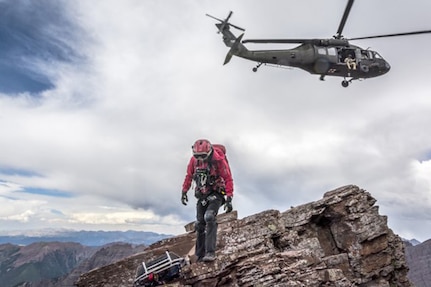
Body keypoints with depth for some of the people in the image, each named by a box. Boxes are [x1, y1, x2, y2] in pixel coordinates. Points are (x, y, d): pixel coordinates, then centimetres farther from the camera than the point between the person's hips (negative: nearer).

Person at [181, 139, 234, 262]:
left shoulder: (218, 160, -20)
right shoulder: (194, 159, -7)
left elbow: (228, 179, -16)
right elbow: (189, 176, 9)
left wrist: (229, 199, -21)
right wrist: (184, 191, 10)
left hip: (216, 193, -5)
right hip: (202, 195, 5)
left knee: (209, 217, -26)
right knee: (199, 224, 4)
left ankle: (210, 252, -21)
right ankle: (200, 256, 16)